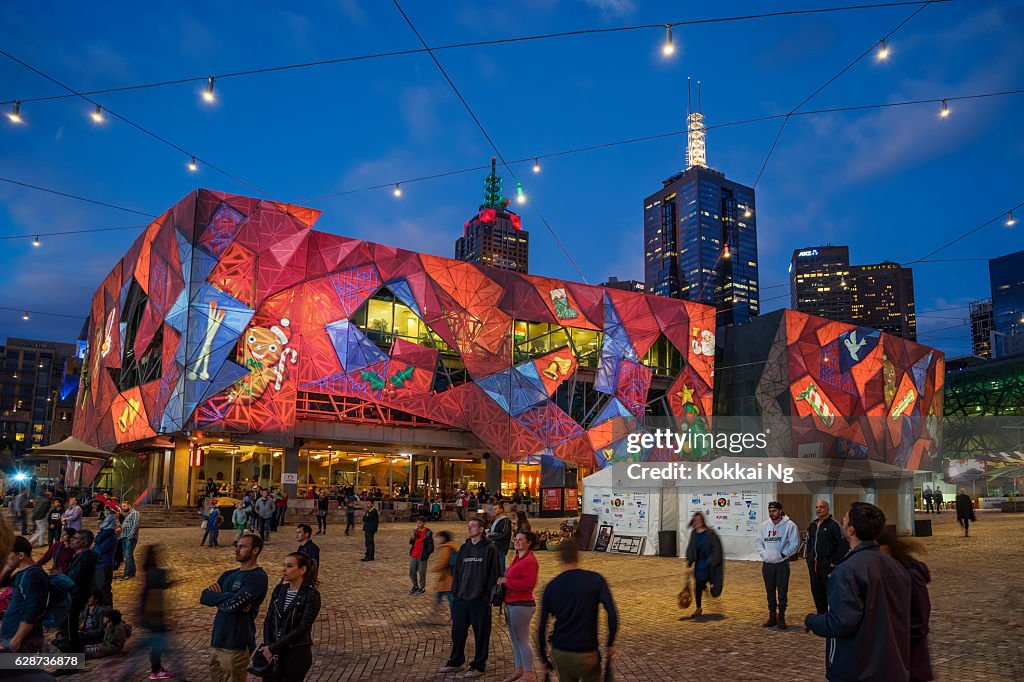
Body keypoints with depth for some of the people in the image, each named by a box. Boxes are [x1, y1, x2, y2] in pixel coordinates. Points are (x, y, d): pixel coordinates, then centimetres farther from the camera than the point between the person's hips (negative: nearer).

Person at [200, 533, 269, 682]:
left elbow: (233, 604, -23)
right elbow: (204, 597, 2)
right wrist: (228, 596, -14)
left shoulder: (257, 577, -13)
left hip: (236, 644, -7)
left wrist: (217, 597, -3)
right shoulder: (229, 575, 12)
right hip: (217, 640, 8)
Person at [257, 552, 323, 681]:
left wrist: (273, 648, -16)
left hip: (298, 654, -5)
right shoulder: (279, 590, 5)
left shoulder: (311, 595, -13)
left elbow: (301, 629, -17)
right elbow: (268, 621, 6)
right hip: (276, 653, 5)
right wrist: (267, 646, -9)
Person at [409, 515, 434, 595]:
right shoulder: (416, 531, 8)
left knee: (421, 573, 3)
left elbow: (431, 546, -8)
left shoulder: (428, 533, -10)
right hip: (413, 556, 6)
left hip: (422, 557, -6)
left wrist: (425, 554, -12)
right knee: (412, 573, 13)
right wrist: (413, 534, -10)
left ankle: (422, 588, 21)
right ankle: (415, 586, 33)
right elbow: (411, 542, 6)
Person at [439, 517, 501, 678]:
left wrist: (490, 596, -13)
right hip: (461, 598, 6)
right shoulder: (464, 548, 10)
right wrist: (454, 592, 8)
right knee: (457, 631, 13)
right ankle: (456, 662, 30)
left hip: (480, 600, -5)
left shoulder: (489, 549, -7)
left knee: (481, 634, 5)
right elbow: (457, 572, 14)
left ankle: (478, 666, 18)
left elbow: (494, 574, -9)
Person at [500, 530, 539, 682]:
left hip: (522, 605, -10)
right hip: (511, 604, 10)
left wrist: (507, 581, -19)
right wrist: (503, 580, 5)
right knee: (515, 639, 16)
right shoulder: (517, 558, 15)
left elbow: (529, 584, -25)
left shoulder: (530, 560, -15)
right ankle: (519, 669, 27)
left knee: (522, 640, -3)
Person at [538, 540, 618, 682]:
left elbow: (542, 627, 3)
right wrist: (611, 644, -1)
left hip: (559, 653, 2)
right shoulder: (595, 579, -6)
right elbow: (612, 614, -14)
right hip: (587, 653, -2)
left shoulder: (551, 586, 0)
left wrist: (544, 658, 13)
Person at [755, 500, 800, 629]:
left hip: (782, 564, -4)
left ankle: (781, 617, 16)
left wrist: (782, 554, -14)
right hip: (767, 564, 4)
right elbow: (759, 541, 11)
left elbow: (795, 544, -10)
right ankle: (772, 616, 24)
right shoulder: (764, 526, 5)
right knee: (770, 592, 12)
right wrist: (763, 553, -4)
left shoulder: (790, 525, -9)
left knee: (782, 593, 2)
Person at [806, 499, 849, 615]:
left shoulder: (834, 525, -9)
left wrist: (834, 562, -13)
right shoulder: (812, 526, 15)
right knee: (817, 593, 12)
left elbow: (844, 545, -13)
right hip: (814, 566, 7)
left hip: (828, 566, -7)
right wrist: (809, 561, 15)